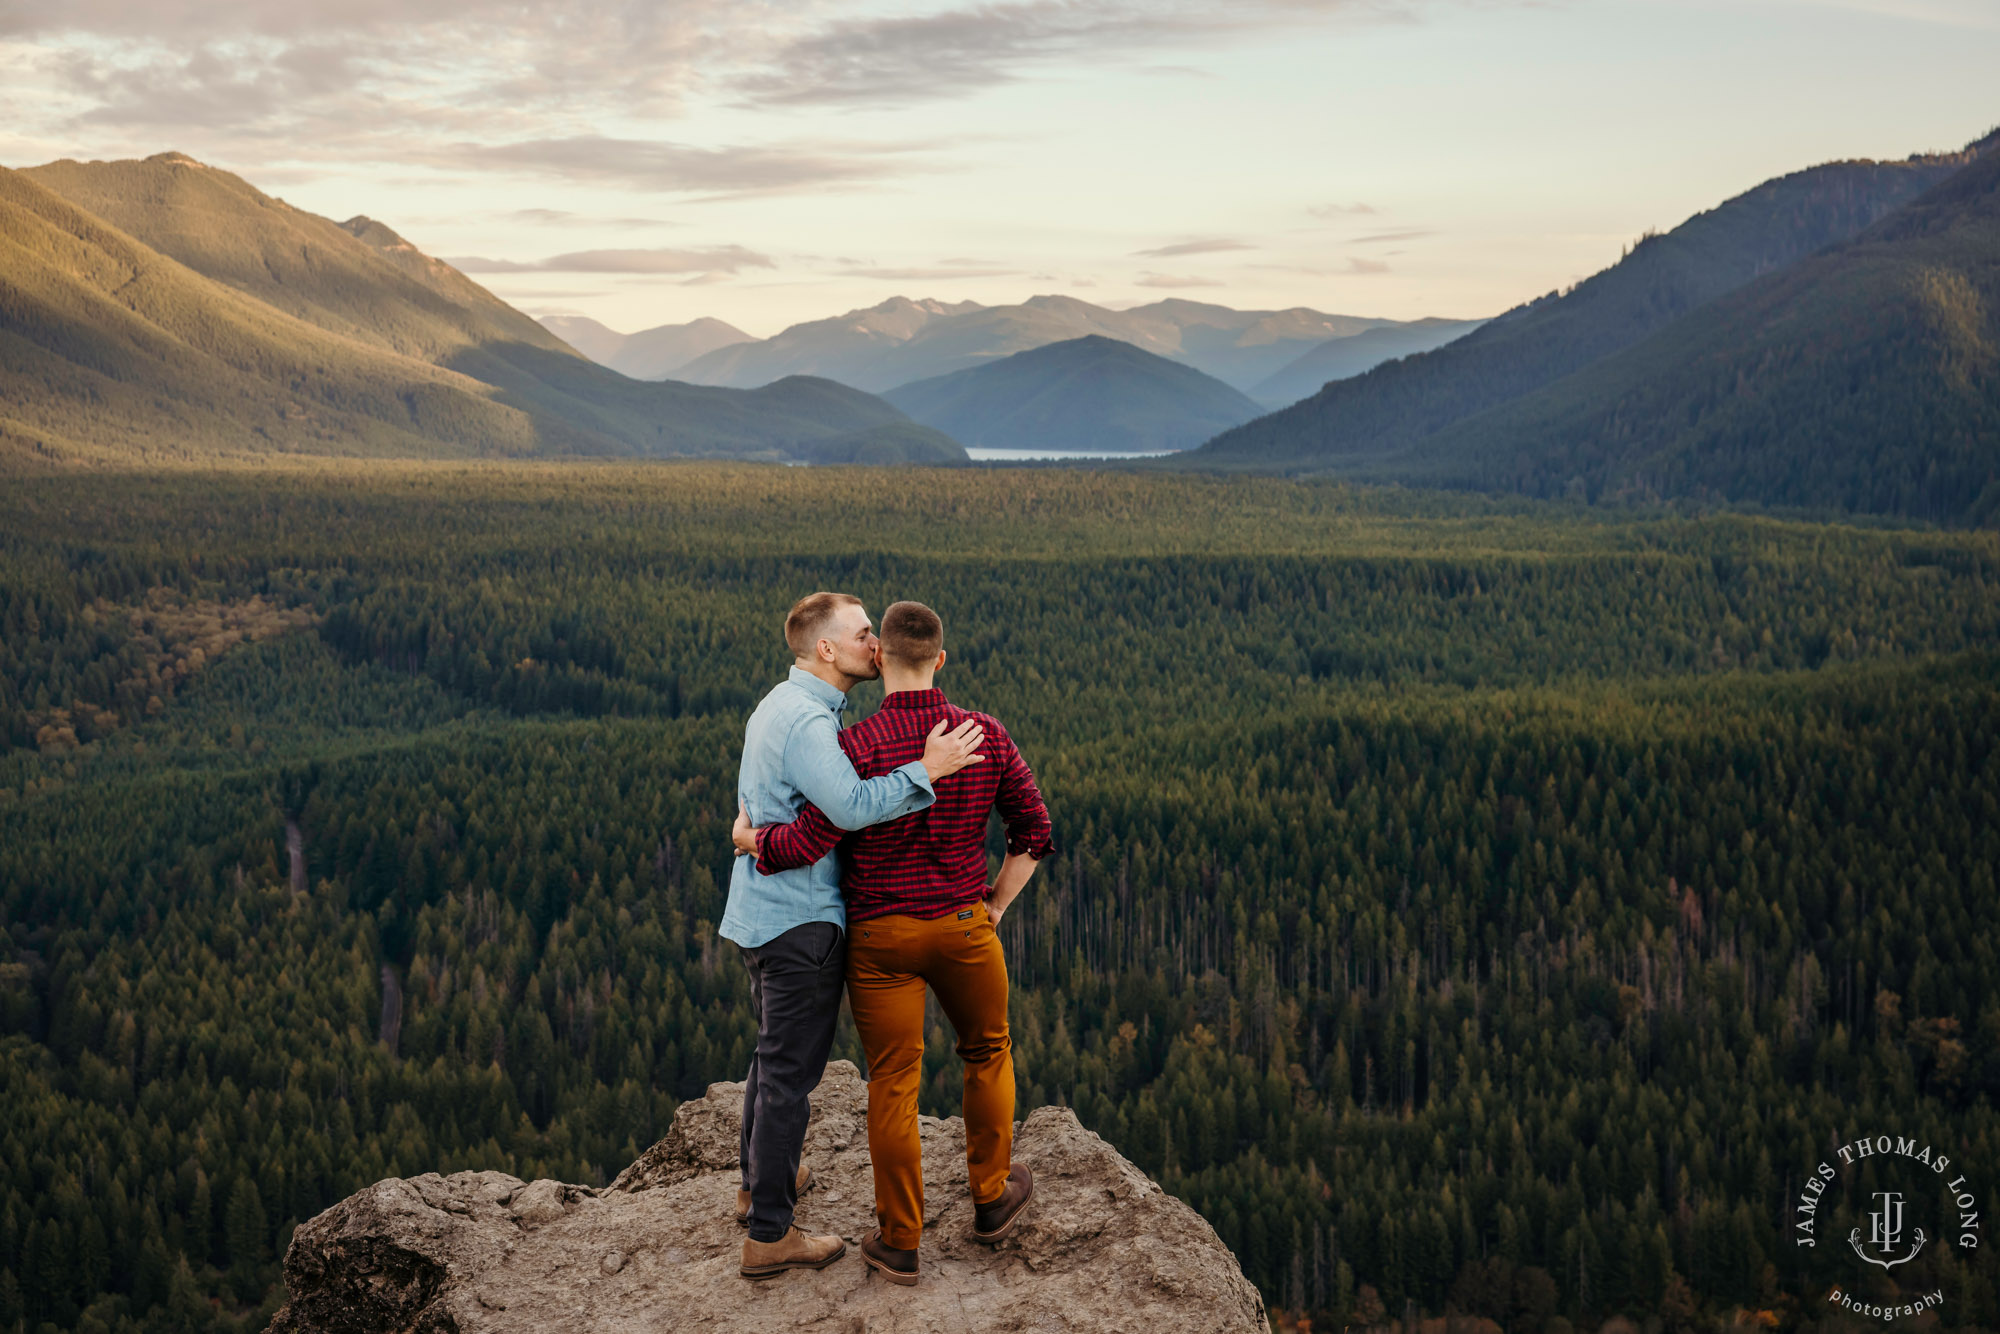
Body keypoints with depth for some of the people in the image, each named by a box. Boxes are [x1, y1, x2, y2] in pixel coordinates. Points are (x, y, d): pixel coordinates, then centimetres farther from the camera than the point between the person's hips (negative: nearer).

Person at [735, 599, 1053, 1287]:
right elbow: (1034, 828, 2)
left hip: (878, 937, -2)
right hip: (963, 927, 2)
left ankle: (899, 1241, 17)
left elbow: (808, 842, -21)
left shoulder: (859, 746, -17)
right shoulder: (987, 735, -4)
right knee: (987, 1053, 25)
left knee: (892, 1082, 8)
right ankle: (991, 1196, 37)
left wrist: (750, 838, -1)